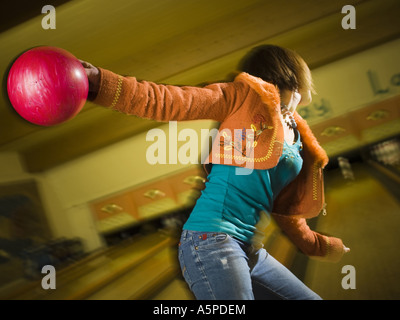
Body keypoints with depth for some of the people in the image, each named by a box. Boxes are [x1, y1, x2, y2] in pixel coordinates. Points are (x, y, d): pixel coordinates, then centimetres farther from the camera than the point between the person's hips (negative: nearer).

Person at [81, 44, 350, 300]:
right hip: (213, 242, -9)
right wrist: (96, 81, -25)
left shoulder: (298, 135, 17)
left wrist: (320, 246, 35)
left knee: (310, 298, 19)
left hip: (252, 251, 9)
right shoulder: (244, 95, -4)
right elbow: (166, 102, -13)